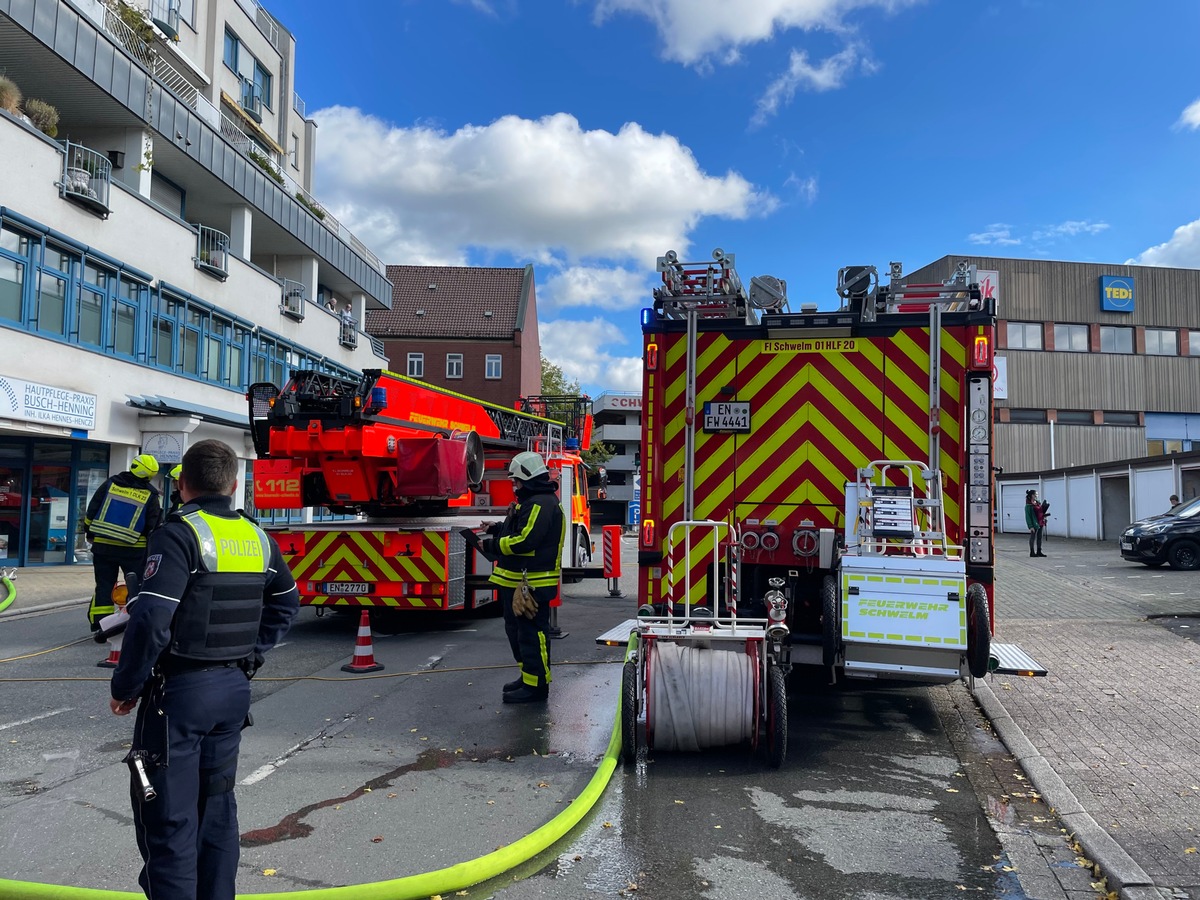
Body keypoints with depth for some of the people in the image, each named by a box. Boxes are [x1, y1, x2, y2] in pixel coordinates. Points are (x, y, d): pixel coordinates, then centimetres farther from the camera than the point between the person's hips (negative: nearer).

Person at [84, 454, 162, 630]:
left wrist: (89, 532, 17)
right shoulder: (151, 495, -5)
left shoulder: (110, 484, 0)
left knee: (104, 586, 9)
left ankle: (100, 624, 9)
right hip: (134, 550, -2)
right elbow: (154, 527, -4)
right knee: (137, 584, 7)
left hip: (102, 545, 2)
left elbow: (91, 510, 3)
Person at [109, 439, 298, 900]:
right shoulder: (257, 536, 6)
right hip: (235, 688, 7)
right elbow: (286, 603, 18)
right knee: (217, 806, 19)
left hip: (178, 690, -7)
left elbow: (151, 619, -22)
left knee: (169, 818, 3)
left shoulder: (181, 533, -15)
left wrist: (124, 687, -10)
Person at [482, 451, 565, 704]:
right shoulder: (532, 500, 17)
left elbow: (524, 540, -26)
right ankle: (528, 677, 31)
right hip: (517, 581, 12)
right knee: (517, 630, 19)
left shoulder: (541, 503, -19)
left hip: (532, 583, -12)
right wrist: (495, 529, 10)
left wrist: (492, 545, -16)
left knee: (531, 633, -5)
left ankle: (536, 685, 2)